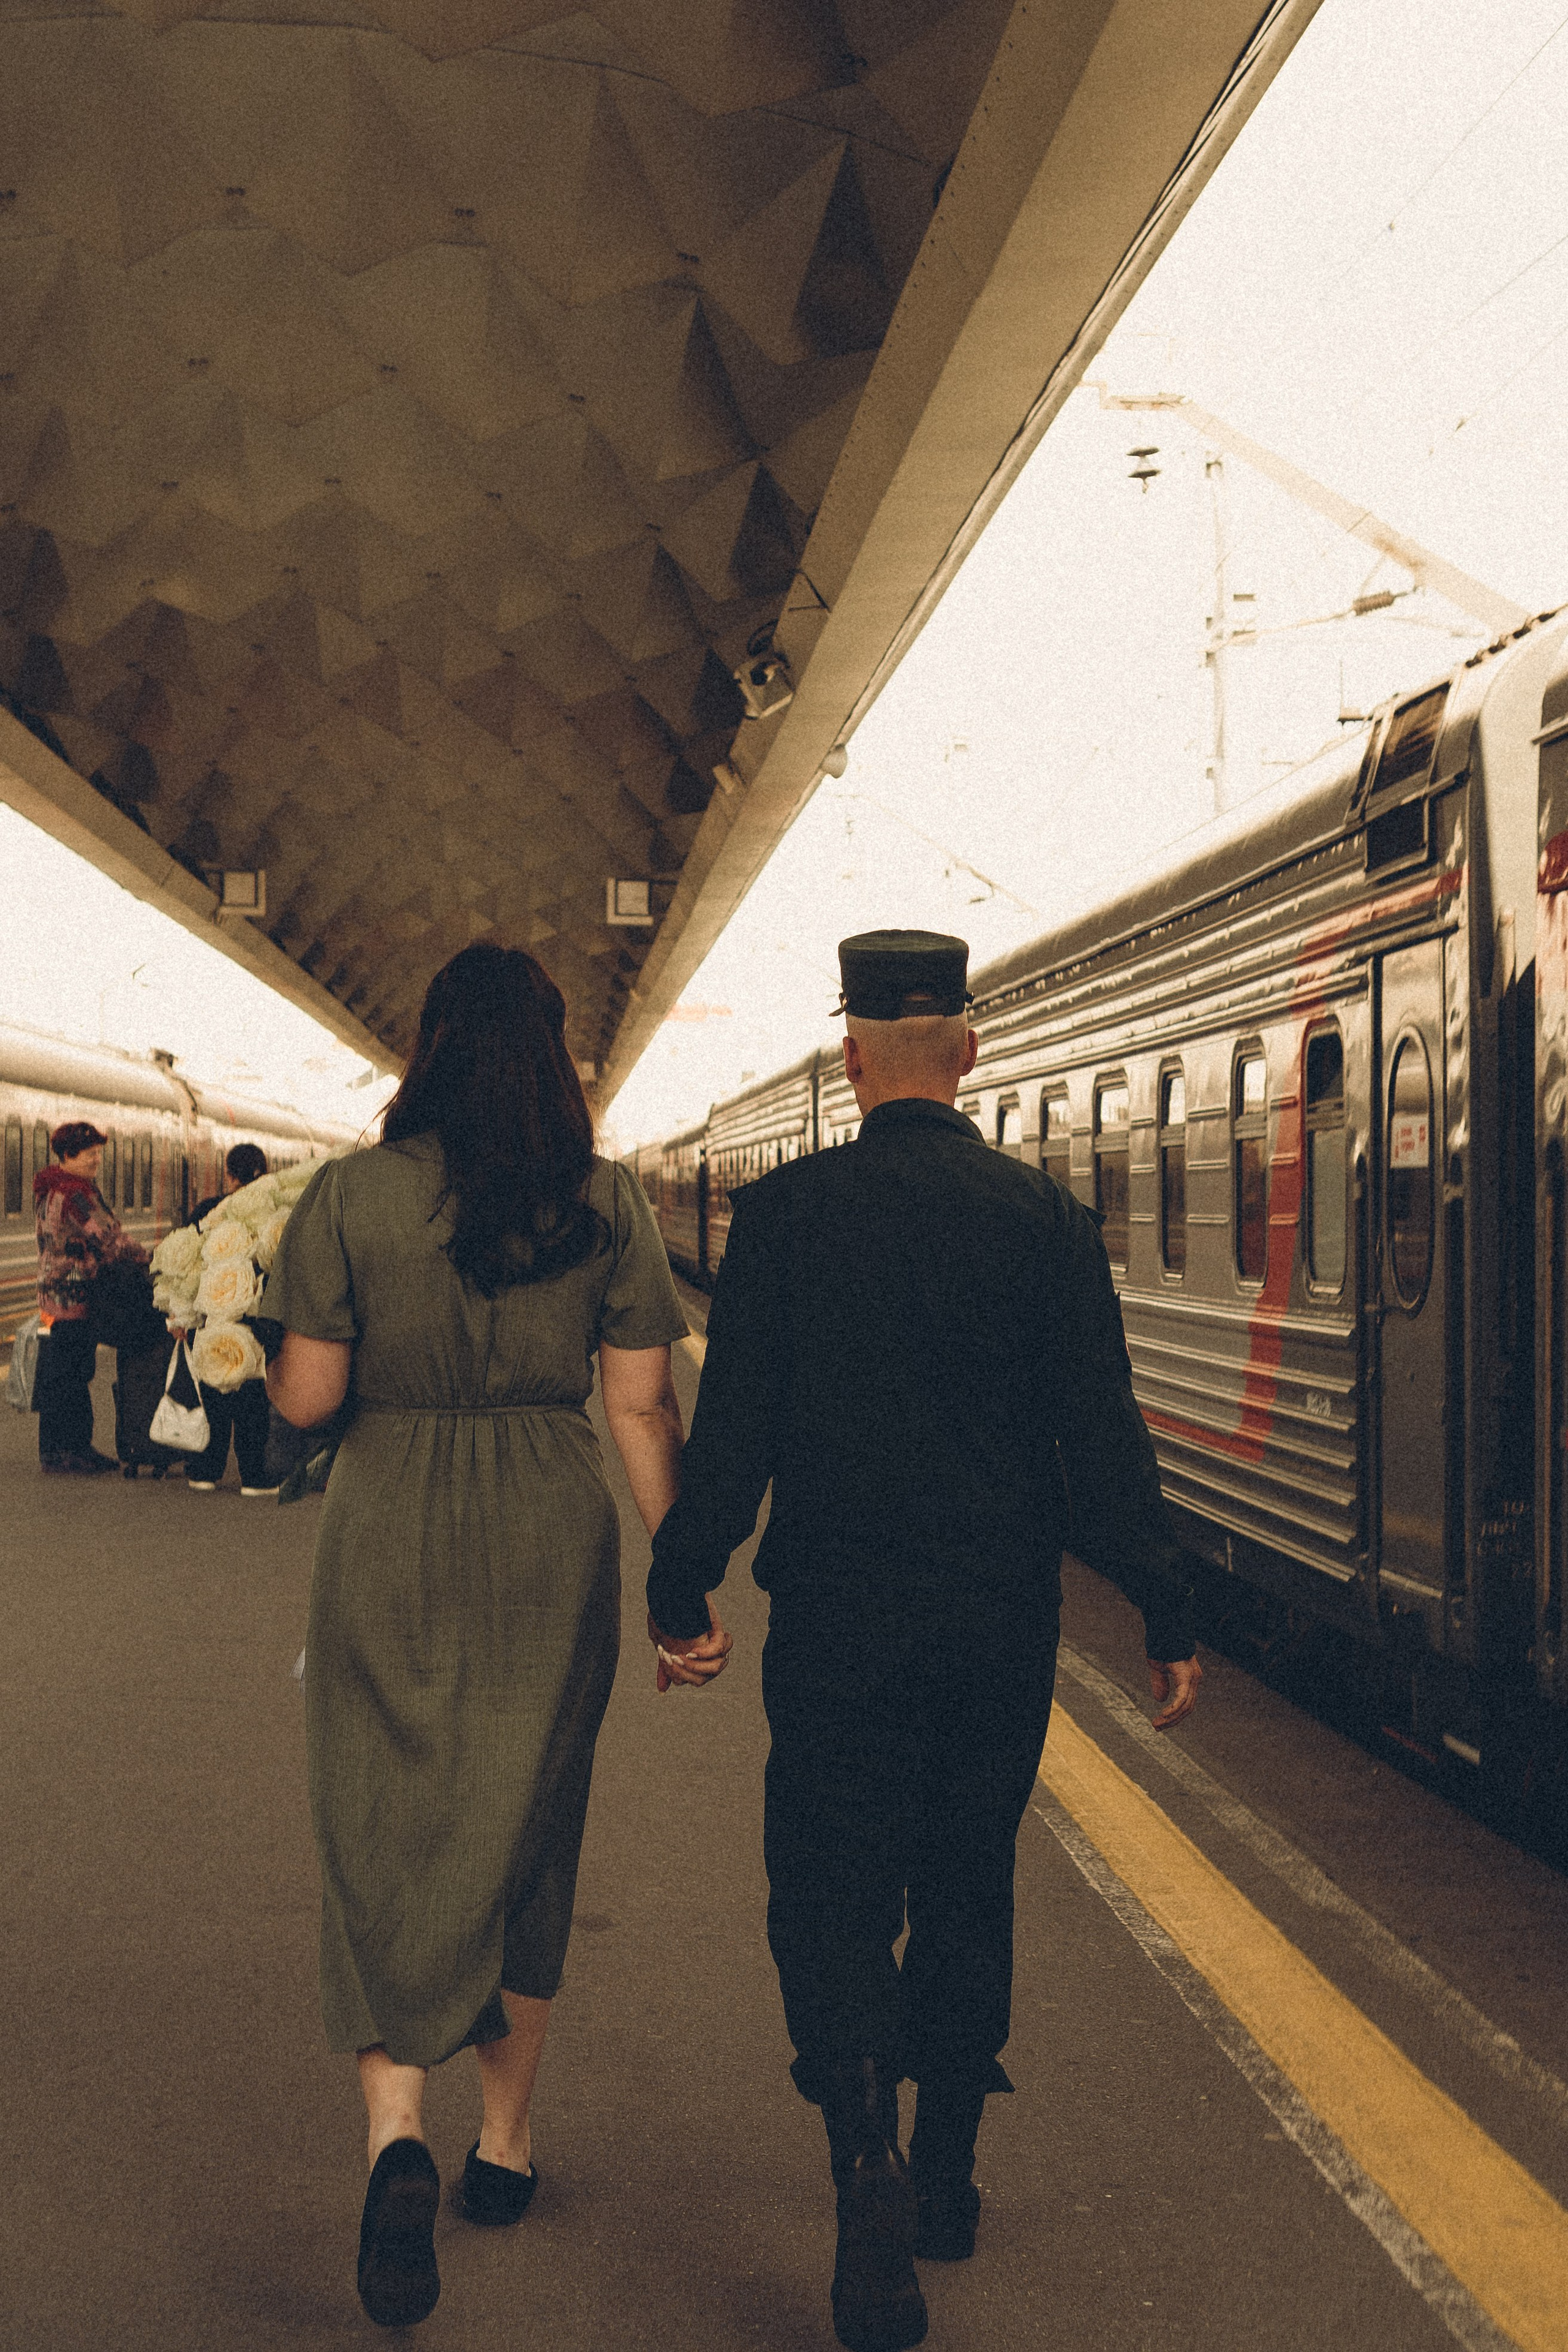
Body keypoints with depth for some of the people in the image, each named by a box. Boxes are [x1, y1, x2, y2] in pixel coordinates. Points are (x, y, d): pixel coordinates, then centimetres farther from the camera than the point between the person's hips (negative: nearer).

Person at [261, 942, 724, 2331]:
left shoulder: (353, 1193, -6)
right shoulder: (608, 1202, -3)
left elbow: (304, 1398, -6)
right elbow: (641, 1406, -4)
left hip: (391, 1536, -1)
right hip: (551, 1538, 2)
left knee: (383, 1832, 6)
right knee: (527, 1830, 16)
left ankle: (397, 2128, -16)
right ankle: (506, 2136, 29)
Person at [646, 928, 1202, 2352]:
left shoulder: (787, 1210, -6)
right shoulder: (1046, 1218, -2)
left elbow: (732, 1427, -6)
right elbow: (1103, 1435, -3)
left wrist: (681, 1587, 6)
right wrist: (1164, 1613, 3)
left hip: (841, 1619, -2)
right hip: (1005, 1621, 3)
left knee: (833, 1892, 4)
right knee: (968, 1886, 17)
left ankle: (869, 2154, -18)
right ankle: (947, 2173, 27)